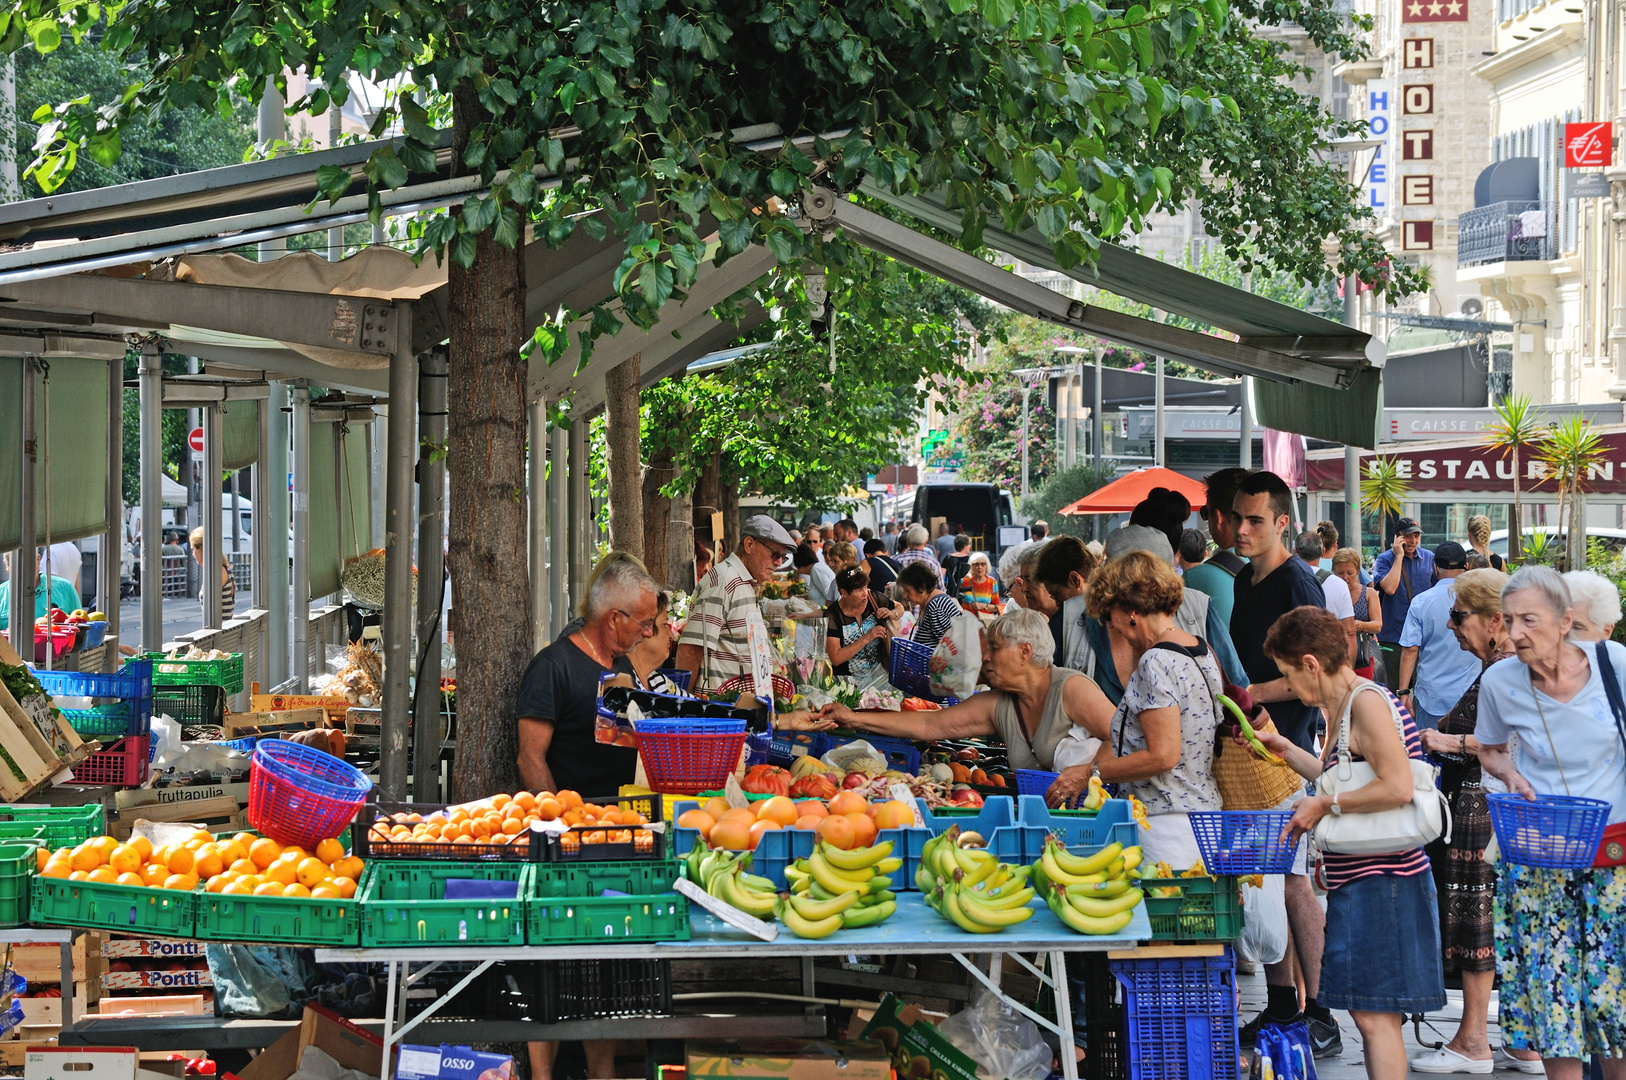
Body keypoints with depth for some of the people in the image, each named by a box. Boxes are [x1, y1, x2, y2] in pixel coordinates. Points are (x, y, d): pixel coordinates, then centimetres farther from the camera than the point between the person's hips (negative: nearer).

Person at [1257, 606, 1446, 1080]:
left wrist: (1325, 805, -17)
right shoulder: (1342, 706, 15)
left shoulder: (1368, 701, -16)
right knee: (1368, 1014, 13)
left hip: (1380, 882, -10)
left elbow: (1397, 787, -26)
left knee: (1374, 1016, -8)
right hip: (1358, 881, 10)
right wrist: (1286, 749, 26)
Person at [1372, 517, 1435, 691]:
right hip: (1394, 635, -3)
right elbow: (1389, 588, -21)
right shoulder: (1385, 559, -3)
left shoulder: (1429, 558, 8)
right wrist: (1399, 556, -15)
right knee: (1396, 685, -1)